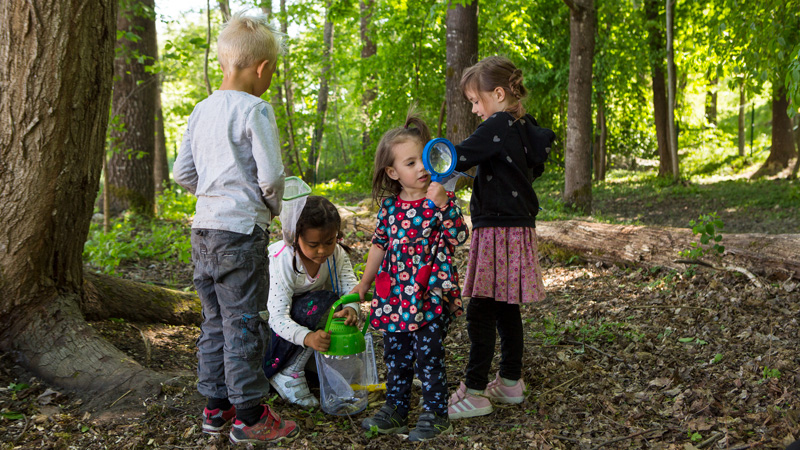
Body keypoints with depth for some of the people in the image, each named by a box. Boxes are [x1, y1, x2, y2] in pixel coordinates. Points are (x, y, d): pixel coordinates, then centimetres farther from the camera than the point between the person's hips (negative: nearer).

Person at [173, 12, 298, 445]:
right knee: (244, 323, 0)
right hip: (241, 231, -7)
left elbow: (182, 173, 13)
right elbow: (271, 174, -15)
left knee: (215, 320, 15)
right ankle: (249, 416, 9)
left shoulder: (201, 110, 11)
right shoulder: (255, 109, -11)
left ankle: (216, 405, 25)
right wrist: (272, 206, 3)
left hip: (203, 228, 8)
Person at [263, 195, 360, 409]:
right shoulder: (282, 261, -32)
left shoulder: (336, 253, -15)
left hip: (305, 310, 6)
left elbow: (350, 286, -19)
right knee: (320, 302, -33)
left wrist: (351, 308, -44)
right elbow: (278, 317, -36)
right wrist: (307, 337, -56)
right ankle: (288, 374, -23)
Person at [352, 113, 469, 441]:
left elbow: (458, 236, -19)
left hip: (430, 295, -5)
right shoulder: (389, 205, 4)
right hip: (395, 295, 5)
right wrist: (364, 283, 18)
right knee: (396, 356, 15)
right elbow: (380, 243, 14)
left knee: (428, 356, 1)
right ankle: (395, 409, 31)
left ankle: (435, 414, 16)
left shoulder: (440, 199, -7)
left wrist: (442, 203, -28)